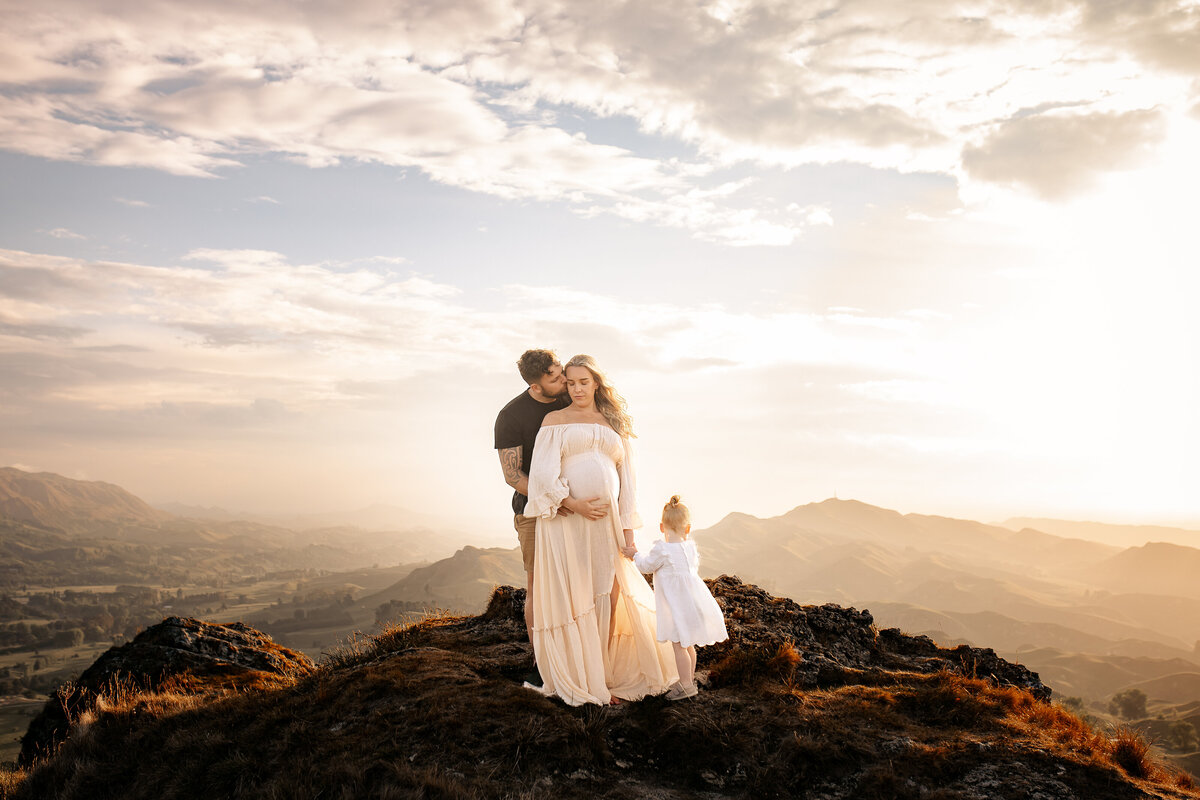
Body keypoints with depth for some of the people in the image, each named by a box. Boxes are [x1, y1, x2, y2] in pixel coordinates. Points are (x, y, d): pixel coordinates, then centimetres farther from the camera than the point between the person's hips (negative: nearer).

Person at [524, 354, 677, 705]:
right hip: (566, 520, -3)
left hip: (606, 521, 3)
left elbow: (625, 479, 14)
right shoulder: (556, 421, 7)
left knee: (609, 599, 3)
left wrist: (627, 527, 6)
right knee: (573, 600, -1)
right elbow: (544, 473, -3)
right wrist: (575, 505, -15)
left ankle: (606, 676, 16)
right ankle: (580, 683, 8)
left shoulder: (613, 425, 17)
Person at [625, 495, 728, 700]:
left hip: (677, 604, -8)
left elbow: (646, 566, -2)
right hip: (692, 597, 8)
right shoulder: (691, 547, 4)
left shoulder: (662, 550, -15)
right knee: (687, 644, 19)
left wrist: (635, 555, 15)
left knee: (679, 645, -1)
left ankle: (686, 685, 2)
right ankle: (689, 679, 29)